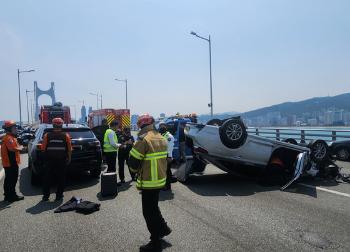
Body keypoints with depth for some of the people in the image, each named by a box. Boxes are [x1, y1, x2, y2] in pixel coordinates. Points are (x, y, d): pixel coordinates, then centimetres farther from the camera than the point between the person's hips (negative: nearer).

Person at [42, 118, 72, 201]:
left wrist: (47, 155, 16)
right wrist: (69, 158, 9)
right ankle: (59, 196, 13)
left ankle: (45, 196, 17)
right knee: (61, 179, 9)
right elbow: (69, 149, -3)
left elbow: (43, 148, -3)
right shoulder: (66, 136, -5)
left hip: (50, 161, 1)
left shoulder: (47, 135, -4)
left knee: (47, 179, 11)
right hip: (62, 161, 0)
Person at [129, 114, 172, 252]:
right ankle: (163, 228, 38)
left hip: (148, 182, -8)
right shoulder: (161, 139, 5)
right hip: (160, 179, 8)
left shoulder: (144, 140, -20)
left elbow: (133, 162, -16)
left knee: (149, 212, 7)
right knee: (153, 207, 27)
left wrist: (136, 170, 5)